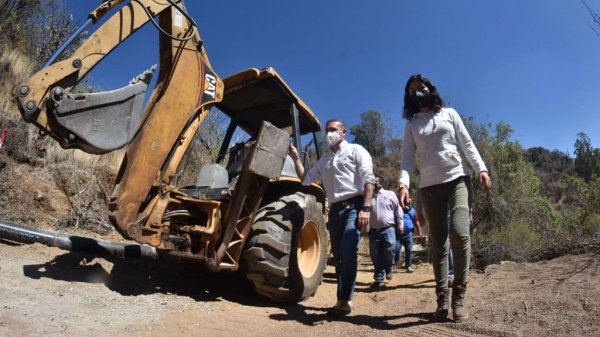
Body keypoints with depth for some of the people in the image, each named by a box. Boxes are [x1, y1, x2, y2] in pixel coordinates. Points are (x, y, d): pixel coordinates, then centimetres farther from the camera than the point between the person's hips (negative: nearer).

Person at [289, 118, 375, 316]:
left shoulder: (356, 151, 4)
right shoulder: (324, 160, 22)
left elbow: (368, 180, -6)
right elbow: (306, 179, 17)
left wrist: (365, 208, -17)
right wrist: (296, 158, 7)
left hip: (354, 207, -6)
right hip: (335, 210, 6)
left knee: (348, 251, -19)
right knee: (338, 255, 8)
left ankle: (345, 300, -8)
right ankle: (342, 300, 18)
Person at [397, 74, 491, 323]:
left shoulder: (449, 114, 14)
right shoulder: (411, 125, 13)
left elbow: (467, 143, 9)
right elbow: (408, 157, 2)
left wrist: (481, 169, -6)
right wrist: (403, 183, -15)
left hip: (457, 179, -1)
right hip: (429, 186, 1)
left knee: (459, 233, -19)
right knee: (438, 242, 1)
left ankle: (459, 294, -4)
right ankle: (442, 299, 8)